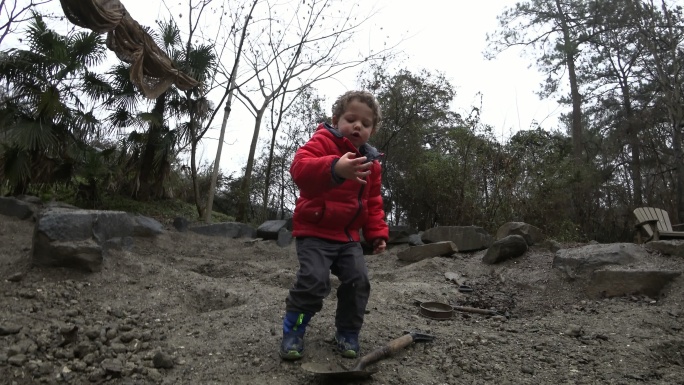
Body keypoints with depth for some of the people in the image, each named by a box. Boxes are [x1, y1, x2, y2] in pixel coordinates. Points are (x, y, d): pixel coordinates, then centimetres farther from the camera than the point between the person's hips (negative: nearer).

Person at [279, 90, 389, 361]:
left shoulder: (371, 160, 10)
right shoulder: (323, 141, -10)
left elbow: (373, 202, 18)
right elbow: (299, 167, -31)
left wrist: (377, 232, 6)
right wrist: (335, 168, -48)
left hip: (349, 235, 6)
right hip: (314, 230, -6)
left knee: (358, 280, -3)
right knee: (313, 280, -18)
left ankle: (348, 333, 17)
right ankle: (293, 331, 4)